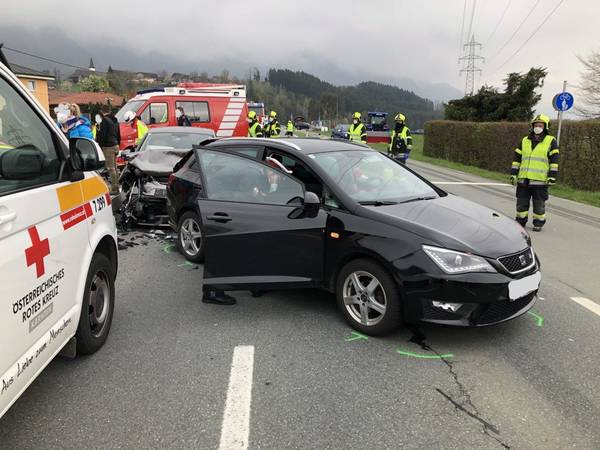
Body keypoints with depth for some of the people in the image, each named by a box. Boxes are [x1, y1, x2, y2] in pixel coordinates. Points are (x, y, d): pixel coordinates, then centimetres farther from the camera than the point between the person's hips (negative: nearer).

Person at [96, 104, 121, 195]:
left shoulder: (105, 120, -12)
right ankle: (116, 187, 22)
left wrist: (99, 145, -9)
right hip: (115, 146, 9)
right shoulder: (115, 121, 16)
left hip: (108, 147, -9)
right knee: (114, 167, 16)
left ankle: (114, 189, -5)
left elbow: (102, 135, -17)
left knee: (111, 168, -6)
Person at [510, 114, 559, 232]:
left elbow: (554, 160, -2)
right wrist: (513, 174, 7)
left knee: (539, 204, 3)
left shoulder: (551, 141, 2)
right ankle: (520, 221, 20)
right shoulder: (524, 141, 13)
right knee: (522, 202, 8)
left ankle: (538, 223, 15)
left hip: (540, 180, -3)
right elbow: (517, 158, 13)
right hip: (523, 179, 4)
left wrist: (552, 176, -9)